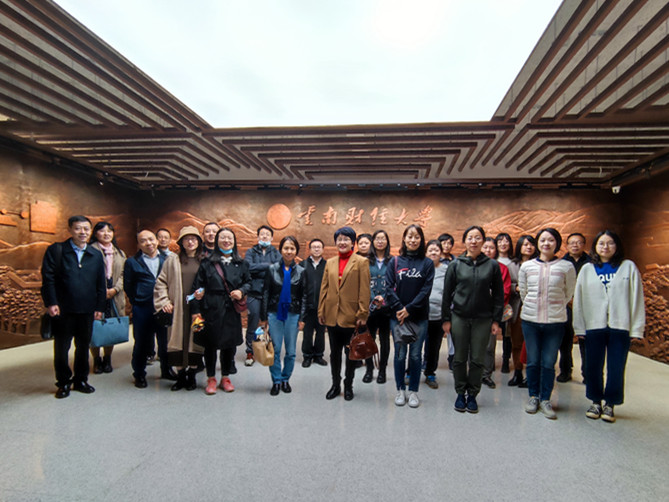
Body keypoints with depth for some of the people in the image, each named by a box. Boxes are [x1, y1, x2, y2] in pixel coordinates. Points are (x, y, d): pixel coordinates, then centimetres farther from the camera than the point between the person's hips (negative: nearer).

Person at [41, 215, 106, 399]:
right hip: (63, 310, -2)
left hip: (87, 310, 3)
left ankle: (80, 380, 26)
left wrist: (99, 307, 5)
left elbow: (101, 284, 10)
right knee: (61, 348, 8)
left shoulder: (96, 255, 9)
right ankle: (63, 383, 23)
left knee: (83, 347, 12)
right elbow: (48, 279, -6)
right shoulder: (55, 250, 0)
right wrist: (51, 303, -12)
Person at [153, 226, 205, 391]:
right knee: (178, 341, 3)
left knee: (195, 340, 3)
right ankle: (181, 375, 17)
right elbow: (161, 282, 9)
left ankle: (192, 375, 18)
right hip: (177, 309, 1)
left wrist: (203, 293, -9)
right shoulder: (172, 260, 8)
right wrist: (164, 302, 0)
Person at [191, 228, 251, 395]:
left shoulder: (240, 264, 8)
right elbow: (197, 287, -2)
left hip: (232, 310, 2)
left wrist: (242, 291, -8)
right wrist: (195, 310, -7)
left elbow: (248, 282, 15)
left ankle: (225, 377, 27)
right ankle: (211, 378, 22)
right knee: (210, 344, 5)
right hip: (211, 310, -2)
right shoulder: (207, 263, 0)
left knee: (229, 343, 9)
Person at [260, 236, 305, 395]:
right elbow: (265, 293, 1)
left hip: (292, 315, 1)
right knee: (275, 350, 3)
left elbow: (303, 297, 4)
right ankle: (276, 381, 18)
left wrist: (302, 318, -1)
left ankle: (285, 379, 25)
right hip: (275, 314, -1)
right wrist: (263, 316, -1)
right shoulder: (272, 269, 0)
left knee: (290, 351, 8)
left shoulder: (301, 271, 2)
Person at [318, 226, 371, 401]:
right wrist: (321, 311, 6)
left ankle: (348, 386, 26)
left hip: (351, 317, -4)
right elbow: (324, 289, 10)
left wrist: (362, 314, -11)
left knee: (350, 353, 10)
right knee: (334, 353, 15)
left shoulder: (361, 262, -5)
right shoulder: (330, 263, 9)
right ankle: (335, 385, 30)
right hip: (332, 316, 4)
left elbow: (364, 290, -8)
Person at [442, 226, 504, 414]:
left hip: (483, 319, 0)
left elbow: (498, 295, 4)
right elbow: (447, 293, 2)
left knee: (477, 359, 7)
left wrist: (496, 320, 0)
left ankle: (472, 395, 23)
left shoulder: (492, 265, 2)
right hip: (459, 317, 0)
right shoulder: (456, 264, 1)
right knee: (460, 358, 8)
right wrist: (446, 319, -1)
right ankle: (460, 393, 23)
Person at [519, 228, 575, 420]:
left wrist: (554, 308, 12)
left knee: (549, 362, 4)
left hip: (555, 321, -1)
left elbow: (568, 295, 7)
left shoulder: (566, 267, -2)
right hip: (530, 319, 1)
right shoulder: (526, 266, 2)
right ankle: (533, 396, 24)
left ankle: (545, 399, 19)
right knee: (532, 360, 9)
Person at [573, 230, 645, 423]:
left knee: (616, 368, 4)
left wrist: (637, 328, -4)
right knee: (593, 366, 8)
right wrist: (579, 327, 2)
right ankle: (596, 401, 24)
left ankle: (610, 404, 20)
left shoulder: (629, 267, 3)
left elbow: (637, 298, 1)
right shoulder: (587, 269, 7)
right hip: (594, 326, 1)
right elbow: (579, 300, 6)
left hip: (620, 326, -1)